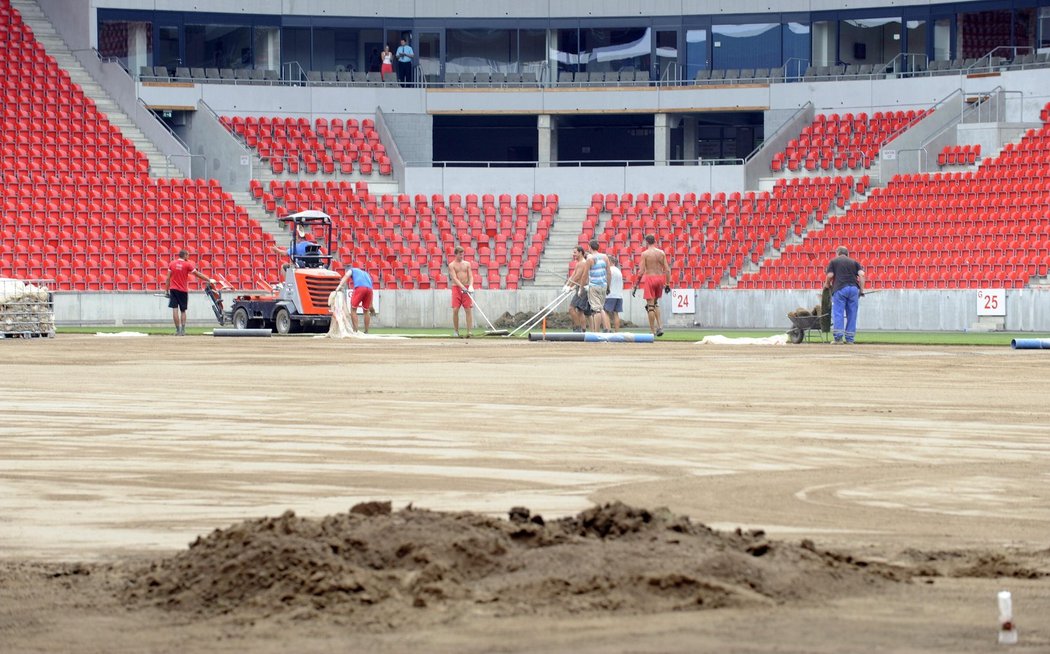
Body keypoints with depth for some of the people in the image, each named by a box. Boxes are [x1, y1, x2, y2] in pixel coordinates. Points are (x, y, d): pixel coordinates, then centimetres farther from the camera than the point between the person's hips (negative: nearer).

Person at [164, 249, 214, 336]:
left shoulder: (172, 264, 4)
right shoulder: (187, 264, -4)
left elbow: (168, 279, 4)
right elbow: (198, 275, -2)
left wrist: (167, 290, 9)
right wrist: (209, 280, 6)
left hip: (173, 289, 1)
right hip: (183, 291, -1)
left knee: (175, 309, -2)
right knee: (183, 311, 10)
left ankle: (178, 330, -7)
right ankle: (183, 330, 2)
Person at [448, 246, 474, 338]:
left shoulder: (467, 264, 11)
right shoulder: (452, 265, 1)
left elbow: (471, 276, 5)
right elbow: (455, 278, -9)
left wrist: (470, 286, -15)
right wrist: (463, 287, -22)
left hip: (466, 288, 2)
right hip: (456, 288, -2)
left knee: (468, 310, -5)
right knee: (455, 310, -7)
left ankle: (469, 332, -6)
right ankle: (456, 332, 1)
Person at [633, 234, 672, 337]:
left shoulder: (645, 254, -6)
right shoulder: (661, 253, 5)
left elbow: (641, 271, -9)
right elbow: (667, 269, 4)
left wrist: (635, 286, -5)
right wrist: (667, 284, 13)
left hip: (649, 278, -4)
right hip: (660, 278, 4)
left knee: (650, 306, 1)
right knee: (655, 303, 22)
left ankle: (652, 331, 1)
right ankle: (659, 325, 6)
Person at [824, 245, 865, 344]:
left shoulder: (833, 261, 14)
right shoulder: (854, 262, 20)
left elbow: (830, 275, 2)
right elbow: (861, 274, 6)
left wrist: (827, 284, 21)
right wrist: (862, 290, 8)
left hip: (840, 288, -3)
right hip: (854, 288, 3)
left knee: (838, 314, -3)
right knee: (852, 315, 6)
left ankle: (838, 338, -11)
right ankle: (850, 339, 6)